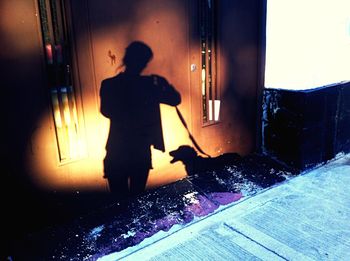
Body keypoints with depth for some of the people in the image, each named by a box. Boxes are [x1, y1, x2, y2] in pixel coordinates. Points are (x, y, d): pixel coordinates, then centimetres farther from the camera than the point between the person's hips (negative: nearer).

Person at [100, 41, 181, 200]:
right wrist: (162, 84, 11)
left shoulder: (108, 86, -11)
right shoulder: (149, 84, -12)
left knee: (120, 201, 15)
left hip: (117, 154, 0)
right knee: (137, 197, 20)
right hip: (142, 153, 0)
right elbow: (175, 99, 2)